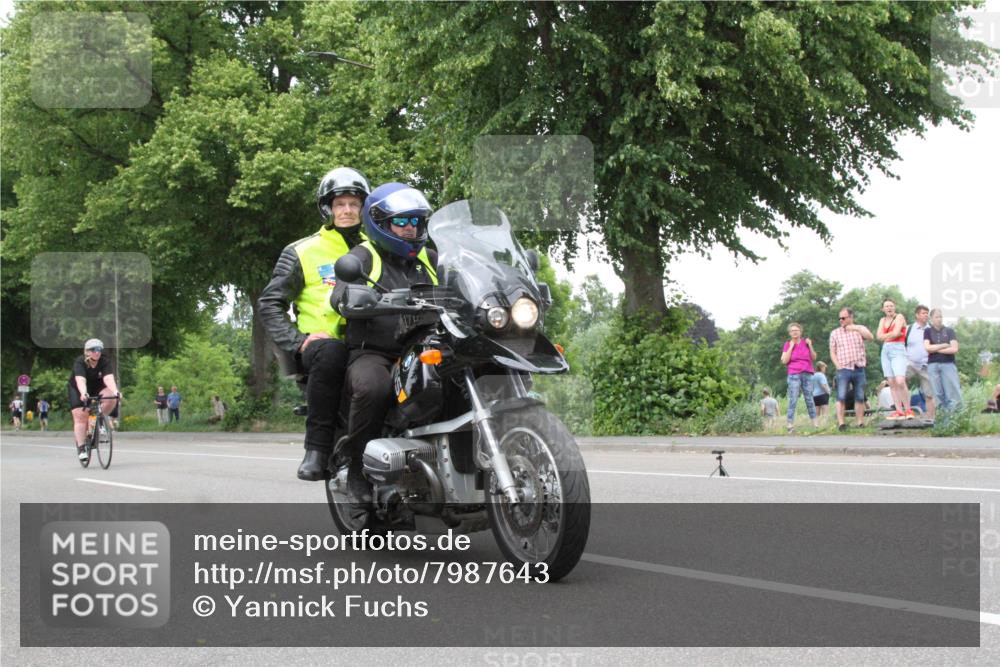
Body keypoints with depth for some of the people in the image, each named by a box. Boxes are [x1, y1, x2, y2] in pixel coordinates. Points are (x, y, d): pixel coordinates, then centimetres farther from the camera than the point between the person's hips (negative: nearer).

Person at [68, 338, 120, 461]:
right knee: (80, 417, -13)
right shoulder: (80, 362, -27)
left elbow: (108, 378, -36)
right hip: (78, 390, -2)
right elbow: (80, 380, -43)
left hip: (97, 388, 2)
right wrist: (83, 393, -62)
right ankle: (81, 448, -7)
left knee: (110, 396, -28)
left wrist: (115, 391, -55)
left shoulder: (105, 362, -21)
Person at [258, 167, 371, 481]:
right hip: (320, 343, -3)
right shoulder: (302, 252, 11)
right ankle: (317, 446, -31)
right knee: (331, 352, -41)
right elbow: (270, 303, 7)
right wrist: (297, 341, -10)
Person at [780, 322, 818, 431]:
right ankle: (790, 425, -12)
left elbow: (814, 358, 10)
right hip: (794, 375, -3)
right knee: (793, 400, -9)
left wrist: (810, 346, -4)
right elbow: (784, 360, -6)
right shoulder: (787, 344, 4)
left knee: (809, 399, 7)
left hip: (807, 374, 3)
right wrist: (791, 347, -9)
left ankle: (815, 423, 10)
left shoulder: (806, 342, 10)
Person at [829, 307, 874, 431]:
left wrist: (856, 328, -21)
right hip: (844, 369, -1)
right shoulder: (835, 333, 8)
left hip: (859, 369, 1)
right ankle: (841, 423, -11)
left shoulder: (860, 329, 8)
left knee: (859, 397, 5)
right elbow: (832, 352, 8)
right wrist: (838, 365, -5)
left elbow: (870, 337, -11)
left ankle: (860, 422, 10)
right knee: (841, 397, -10)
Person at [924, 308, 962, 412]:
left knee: (953, 393, -8)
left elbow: (954, 349, -3)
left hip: (948, 364, -1)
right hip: (933, 365, 1)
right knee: (937, 394, -2)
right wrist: (944, 345, -4)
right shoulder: (928, 331, 11)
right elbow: (927, 347, -4)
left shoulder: (949, 331, 9)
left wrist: (935, 349, -3)